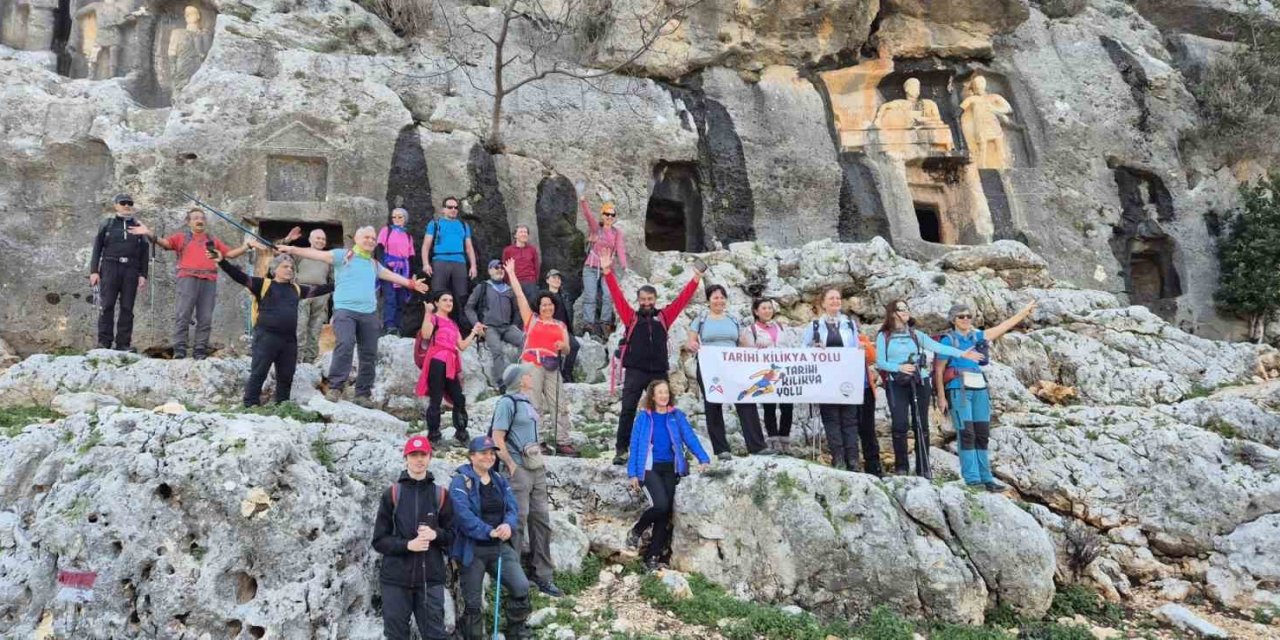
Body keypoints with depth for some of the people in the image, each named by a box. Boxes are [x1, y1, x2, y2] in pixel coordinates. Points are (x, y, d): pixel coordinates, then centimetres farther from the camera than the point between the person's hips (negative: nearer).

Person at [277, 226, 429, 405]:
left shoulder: (374, 264, 23)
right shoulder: (344, 255, 5)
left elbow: (391, 275, 38)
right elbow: (318, 254, -5)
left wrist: (412, 284, 42)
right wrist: (292, 249, -16)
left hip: (369, 313, 6)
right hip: (345, 310, -6)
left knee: (369, 354, 4)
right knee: (345, 345, -26)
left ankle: (363, 393, 13)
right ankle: (335, 387, -18)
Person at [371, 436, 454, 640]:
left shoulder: (441, 495, 5)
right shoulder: (391, 494, 2)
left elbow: (451, 536, 10)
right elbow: (379, 540, 2)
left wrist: (435, 534, -12)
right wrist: (408, 545, -14)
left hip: (431, 578, 1)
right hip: (396, 579, 0)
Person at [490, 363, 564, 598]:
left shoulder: (528, 402, 15)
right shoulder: (507, 402, -9)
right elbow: (497, 439, -14)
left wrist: (540, 459, 14)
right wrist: (512, 466, -14)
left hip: (536, 468, 8)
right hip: (518, 469, -8)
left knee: (541, 520, 9)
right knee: (517, 523, -4)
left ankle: (542, 576, 17)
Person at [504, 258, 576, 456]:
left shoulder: (561, 326, 18)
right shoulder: (531, 319, 10)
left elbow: (567, 350, 14)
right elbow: (519, 295, 8)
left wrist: (562, 347, -9)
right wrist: (511, 273, 8)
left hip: (552, 367, 3)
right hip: (532, 364, -3)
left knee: (559, 404, 0)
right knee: (533, 405, -5)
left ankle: (562, 442, 3)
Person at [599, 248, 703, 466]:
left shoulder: (663, 317, 11)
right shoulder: (631, 317, 7)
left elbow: (682, 299, 8)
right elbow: (617, 296, -1)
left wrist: (695, 280, 0)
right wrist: (608, 272, -9)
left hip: (658, 372, 2)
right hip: (634, 371, -2)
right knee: (627, 410, -4)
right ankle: (621, 450, 0)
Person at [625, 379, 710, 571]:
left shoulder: (677, 416, 6)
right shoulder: (644, 417, 1)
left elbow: (690, 438, -3)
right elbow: (635, 444, 2)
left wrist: (703, 459, -18)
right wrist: (633, 473, -3)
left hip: (670, 468, 3)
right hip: (650, 468, -3)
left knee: (667, 511, 0)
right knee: (661, 504, -22)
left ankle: (653, 555, 11)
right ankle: (636, 531, 5)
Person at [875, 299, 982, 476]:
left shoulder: (916, 334, 10)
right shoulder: (883, 336, 3)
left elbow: (937, 347, 0)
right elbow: (880, 362, 0)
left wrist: (961, 353, -11)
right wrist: (899, 367, -16)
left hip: (920, 382, 3)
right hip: (897, 384, -3)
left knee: (922, 425, 2)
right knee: (900, 425, -9)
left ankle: (923, 468, 7)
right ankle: (901, 466, 1)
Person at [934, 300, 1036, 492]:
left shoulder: (977, 336, 14)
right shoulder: (948, 339, 0)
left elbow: (1003, 327, 19)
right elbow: (938, 370, -2)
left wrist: (1025, 311, 18)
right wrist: (941, 396, -8)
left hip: (979, 390, 6)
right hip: (958, 390, -6)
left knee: (982, 435, 5)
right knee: (967, 434, -10)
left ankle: (986, 478, 9)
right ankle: (972, 479, -10)